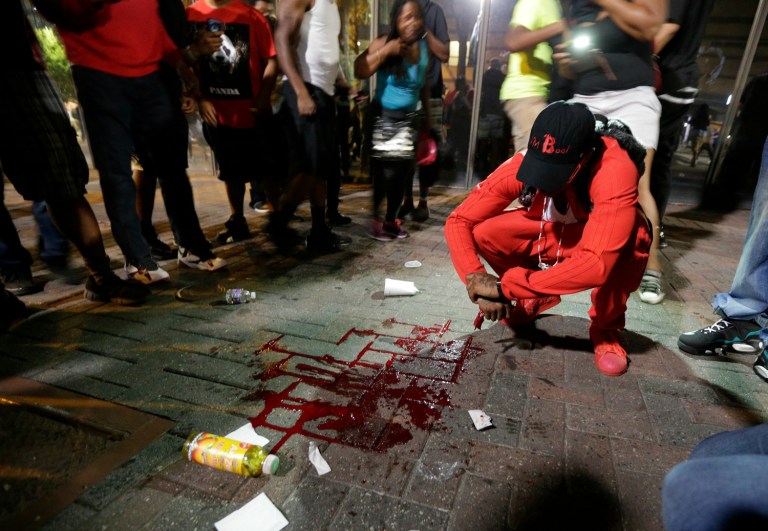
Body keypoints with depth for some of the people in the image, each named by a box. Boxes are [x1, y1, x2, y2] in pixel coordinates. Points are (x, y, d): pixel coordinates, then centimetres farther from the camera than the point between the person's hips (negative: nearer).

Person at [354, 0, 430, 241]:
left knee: (402, 171, 5)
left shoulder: (424, 48, 7)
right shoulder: (384, 43, -9)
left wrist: (427, 117, 16)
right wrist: (386, 51, -23)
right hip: (383, 118, -5)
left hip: (408, 120, 5)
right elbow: (359, 72, -21)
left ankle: (391, 219, 20)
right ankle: (376, 220, 7)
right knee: (384, 172, -8)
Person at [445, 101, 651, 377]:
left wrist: (505, 287, -43)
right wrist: (477, 281, -38)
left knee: (631, 238, -39)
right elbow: (459, 221, -23)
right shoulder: (523, 163, -27)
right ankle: (536, 297, 8)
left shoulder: (615, 169, -37)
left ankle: (606, 327, -7)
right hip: (546, 233, 3)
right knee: (482, 232, -23)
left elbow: (597, 264, -46)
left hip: (600, 240, -3)